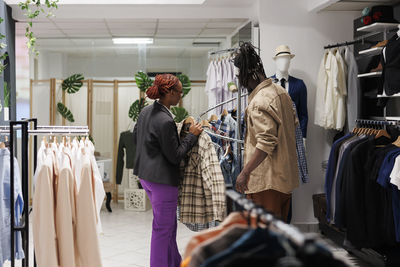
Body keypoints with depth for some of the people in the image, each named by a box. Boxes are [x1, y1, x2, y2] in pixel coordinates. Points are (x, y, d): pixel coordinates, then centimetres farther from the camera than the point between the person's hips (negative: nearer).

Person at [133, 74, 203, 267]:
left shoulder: (146, 111, 4)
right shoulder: (165, 121, -24)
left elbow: (135, 137, 18)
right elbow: (175, 156, -19)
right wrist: (192, 135, -10)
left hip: (146, 175, 10)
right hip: (163, 179, -10)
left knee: (169, 223, 22)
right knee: (163, 227, 4)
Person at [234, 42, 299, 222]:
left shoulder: (260, 102, -20)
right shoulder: (280, 91, 9)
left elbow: (266, 142, -27)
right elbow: (294, 123, 20)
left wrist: (245, 172, -23)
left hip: (266, 180, -10)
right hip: (286, 175, 10)